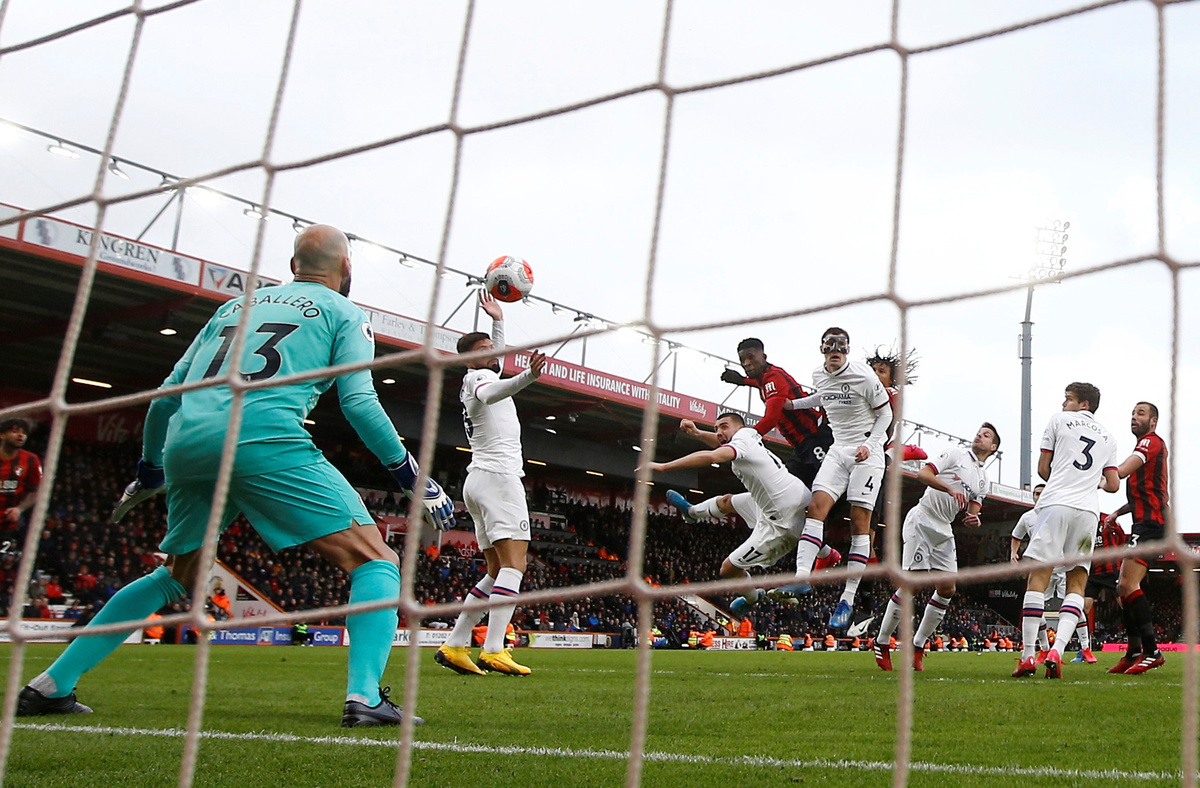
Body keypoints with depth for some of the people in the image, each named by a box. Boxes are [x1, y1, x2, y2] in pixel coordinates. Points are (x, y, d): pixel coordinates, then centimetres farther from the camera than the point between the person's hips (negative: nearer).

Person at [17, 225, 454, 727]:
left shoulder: (235, 305, 31)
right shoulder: (342, 313, 16)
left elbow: (167, 395, 28)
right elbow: (358, 402, 2)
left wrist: (148, 472, 40)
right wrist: (412, 478, 8)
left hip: (185, 443, 6)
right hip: (264, 440, -6)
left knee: (177, 577, 27)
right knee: (376, 562, 2)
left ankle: (51, 685, 25)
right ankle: (364, 697, -17)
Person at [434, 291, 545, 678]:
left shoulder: (484, 377, 24)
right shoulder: (475, 377, -3)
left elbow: (498, 363, 49)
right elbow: (488, 393, -30)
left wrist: (498, 322, 45)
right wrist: (529, 375, -48)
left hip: (480, 480, 10)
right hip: (498, 476, -10)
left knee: (497, 571, 9)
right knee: (514, 564, -18)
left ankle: (454, 645, 3)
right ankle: (493, 651, -29)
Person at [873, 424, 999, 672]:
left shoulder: (984, 480, 18)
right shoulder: (956, 454, 1)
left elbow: (972, 512, 14)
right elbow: (923, 474, -10)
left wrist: (973, 520, -9)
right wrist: (949, 488, -24)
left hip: (944, 531, 7)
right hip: (922, 520, -7)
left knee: (947, 590, -3)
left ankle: (918, 646, 8)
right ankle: (881, 644, -3)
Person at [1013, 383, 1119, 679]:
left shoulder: (1059, 420, 10)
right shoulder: (1108, 438, 21)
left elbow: (1043, 469, 11)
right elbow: (1113, 485, 20)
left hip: (1056, 503, -3)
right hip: (1089, 511, 4)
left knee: (1038, 578, -4)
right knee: (1077, 585, 6)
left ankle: (1028, 656, -10)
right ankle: (1056, 651, -13)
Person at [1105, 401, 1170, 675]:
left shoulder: (1152, 441, -6)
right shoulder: (1146, 446, 26)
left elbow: (1121, 472, -21)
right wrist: (1117, 513, 21)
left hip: (1150, 522, -11)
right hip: (1144, 523, 11)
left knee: (1128, 584, -20)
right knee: (1124, 587, 8)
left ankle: (1151, 651, -21)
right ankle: (1134, 653, 9)